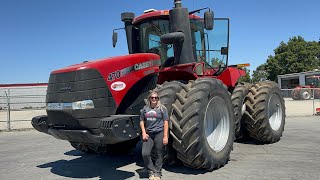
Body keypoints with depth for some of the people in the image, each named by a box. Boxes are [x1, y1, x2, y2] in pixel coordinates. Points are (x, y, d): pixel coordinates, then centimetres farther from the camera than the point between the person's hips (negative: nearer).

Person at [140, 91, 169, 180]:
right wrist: (143, 133, 1)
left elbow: (166, 122, -4)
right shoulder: (145, 108, 8)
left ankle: (157, 173, 23)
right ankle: (152, 171, 14)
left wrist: (165, 136, -10)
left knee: (158, 154, 5)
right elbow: (142, 121, 14)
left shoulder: (162, 108, 0)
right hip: (148, 134, 3)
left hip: (159, 133, -3)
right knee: (145, 154, -6)